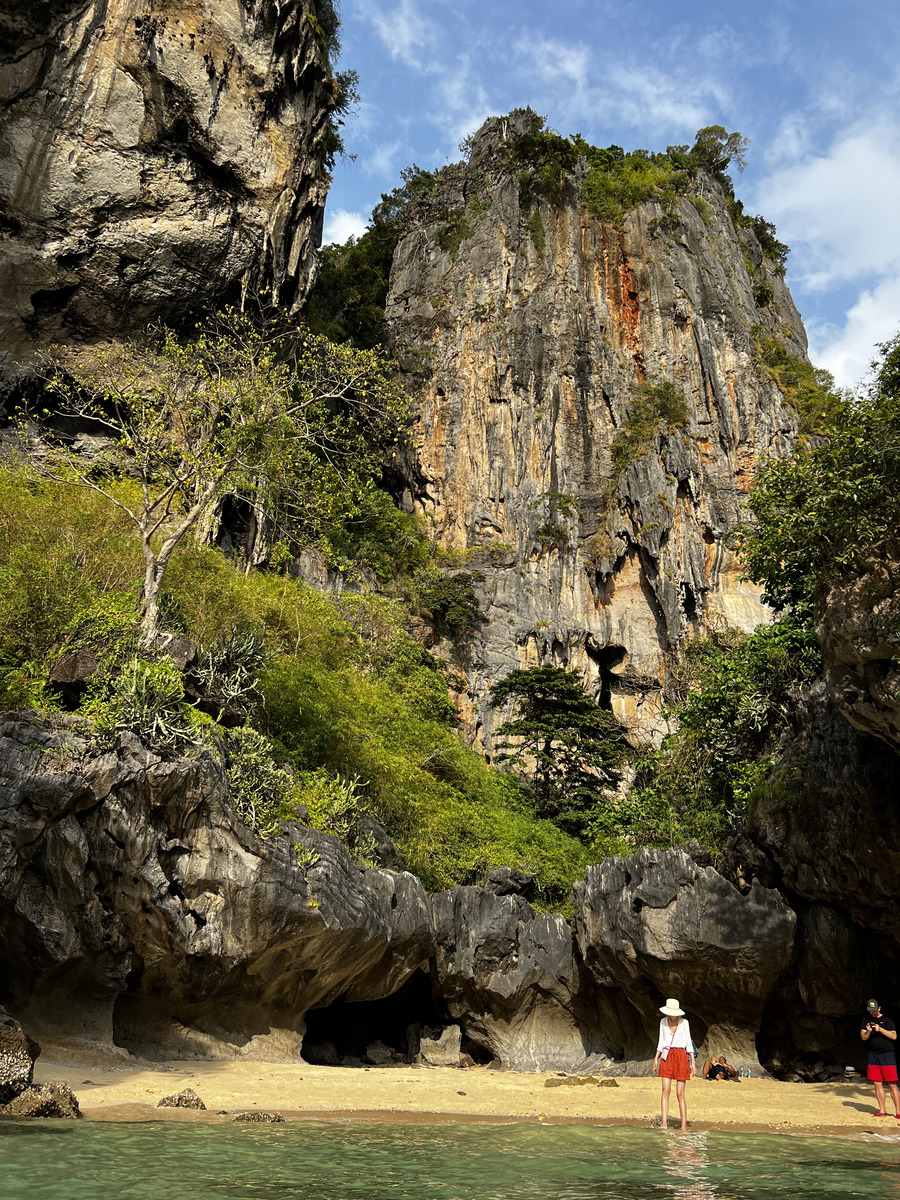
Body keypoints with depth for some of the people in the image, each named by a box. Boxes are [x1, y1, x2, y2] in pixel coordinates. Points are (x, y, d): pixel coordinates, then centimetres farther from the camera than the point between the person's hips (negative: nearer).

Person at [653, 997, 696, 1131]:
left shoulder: (684, 1023, 0)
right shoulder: (663, 1022, 7)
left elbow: (688, 1042, 2)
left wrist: (693, 1062, -4)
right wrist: (656, 1058, 8)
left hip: (680, 1056, -2)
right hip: (666, 1057, 2)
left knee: (680, 1094, -3)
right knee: (665, 1091, -6)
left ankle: (684, 1126, 3)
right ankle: (664, 1123, -6)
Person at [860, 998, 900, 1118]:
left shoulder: (887, 1020, 2)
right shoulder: (866, 1020, 12)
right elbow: (863, 1037, 8)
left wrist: (880, 1029, -18)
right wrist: (868, 1032, -13)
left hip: (887, 1055, -4)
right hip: (873, 1055, 4)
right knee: (877, 1084, 4)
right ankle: (882, 1111, 10)